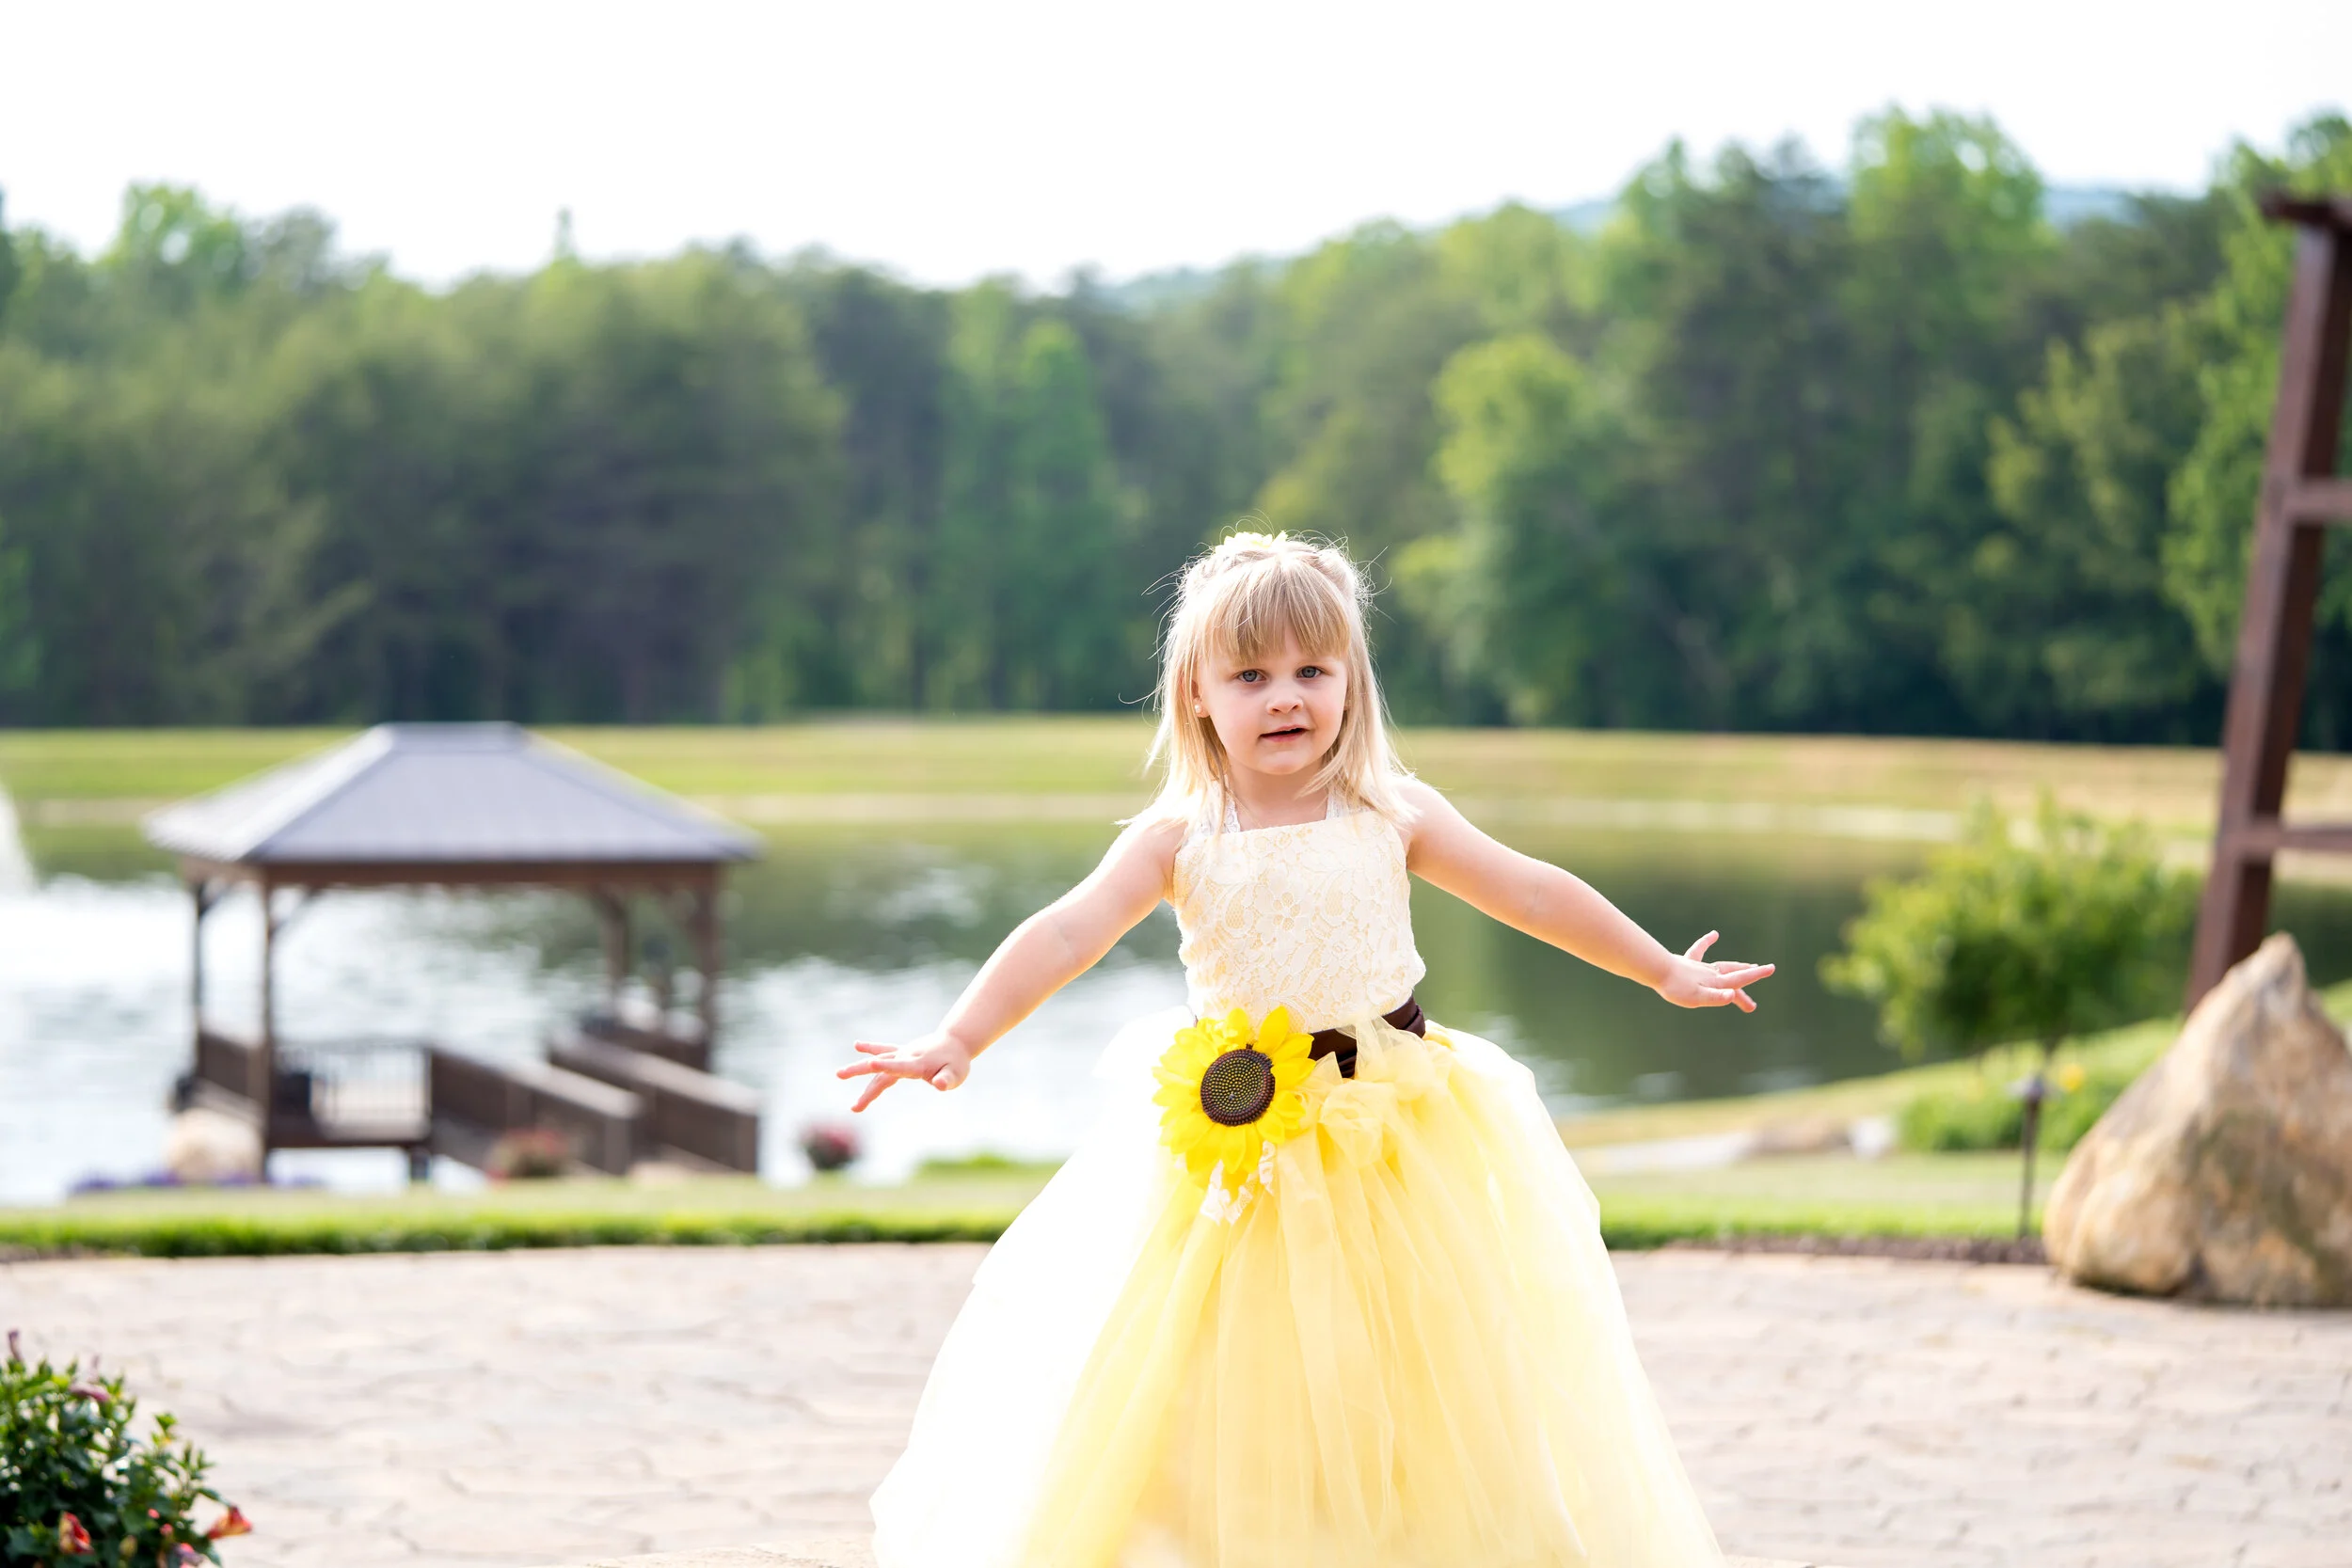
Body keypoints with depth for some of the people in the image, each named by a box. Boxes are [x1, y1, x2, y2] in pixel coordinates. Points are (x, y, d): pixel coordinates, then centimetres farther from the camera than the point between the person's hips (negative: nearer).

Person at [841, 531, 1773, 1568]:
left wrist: (1663, 973, 18)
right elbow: (1064, 937, -12)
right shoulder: (1178, 840, -3)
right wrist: (957, 1039, -24)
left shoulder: (1393, 816, 1)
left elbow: (1530, 893, 11)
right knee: (1233, 1413, 2)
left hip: (1398, 1150, 1)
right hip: (1237, 1145, -1)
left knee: (1410, 1411, 5)